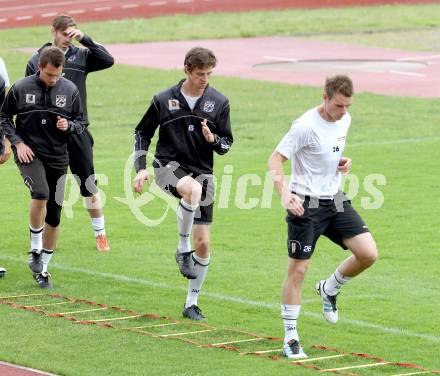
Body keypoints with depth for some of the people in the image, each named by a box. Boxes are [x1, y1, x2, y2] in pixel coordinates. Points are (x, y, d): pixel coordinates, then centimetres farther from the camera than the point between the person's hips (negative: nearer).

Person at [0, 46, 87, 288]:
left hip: (57, 158, 3)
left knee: (54, 216, 5)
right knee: (41, 194, -29)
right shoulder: (21, 88, -4)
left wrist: (69, 125, -12)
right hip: (29, 154, -3)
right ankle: (35, 249, -11)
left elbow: (82, 122, 11)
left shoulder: (70, 90, 1)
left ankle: (43, 267, 21)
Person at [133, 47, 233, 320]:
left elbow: (226, 145, 6)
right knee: (192, 188, -40)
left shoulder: (219, 103, 0)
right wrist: (141, 168, -1)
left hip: (202, 172, 3)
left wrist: (213, 139, -17)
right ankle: (183, 248, -21)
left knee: (204, 242, -1)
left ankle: (192, 303, 13)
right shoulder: (164, 100, -3)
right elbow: (142, 133, 9)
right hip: (169, 165, -3)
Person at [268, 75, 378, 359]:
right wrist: (285, 195, -32)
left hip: (335, 201, 6)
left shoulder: (345, 120, 4)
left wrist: (344, 162, 0)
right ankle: (291, 338, 7)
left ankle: (329, 289, 22)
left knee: (368, 254, -6)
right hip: (305, 205, -6)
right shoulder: (306, 126, -19)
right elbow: (275, 160, -17)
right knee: (298, 269, -3)